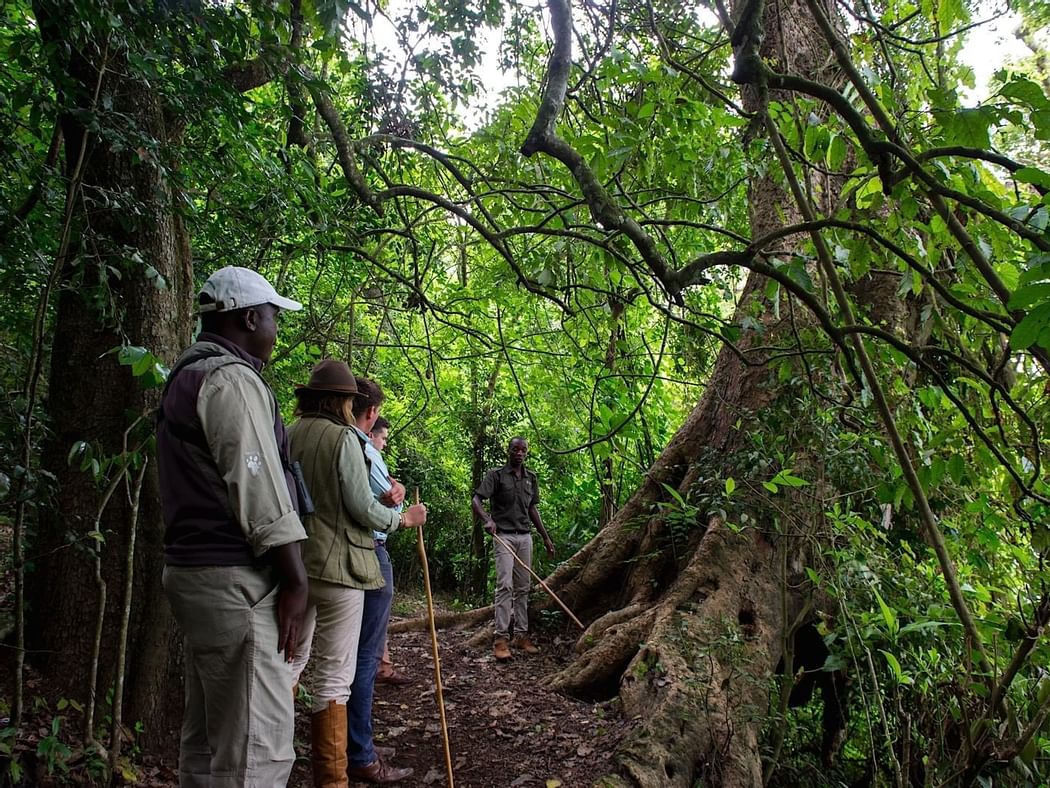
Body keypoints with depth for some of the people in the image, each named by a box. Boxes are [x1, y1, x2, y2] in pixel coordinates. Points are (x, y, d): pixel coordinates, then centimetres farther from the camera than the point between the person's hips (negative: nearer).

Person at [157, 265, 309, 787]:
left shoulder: (187, 376, 20)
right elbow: (259, 490, -19)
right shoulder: (232, 377, -13)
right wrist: (294, 580, -14)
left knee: (207, 739, 17)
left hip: (193, 568, 11)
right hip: (235, 582, -11)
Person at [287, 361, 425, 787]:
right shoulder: (343, 438, -12)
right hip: (337, 566, -7)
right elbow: (362, 508, -13)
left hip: (293, 564, 7)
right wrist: (404, 518, 3)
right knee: (334, 674, 3)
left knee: (291, 660, 21)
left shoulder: (287, 436, 5)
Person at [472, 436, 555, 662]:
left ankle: (521, 634, 14)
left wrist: (546, 537, 18)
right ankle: (501, 638, -11)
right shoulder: (496, 475, -2)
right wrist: (488, 519, -30)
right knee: (505, 585, -13)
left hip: (525, 536, 5)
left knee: (523, 588, 7)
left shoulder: (531, 478, 13)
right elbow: (476, 500, -11)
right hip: (504, 535, -5)